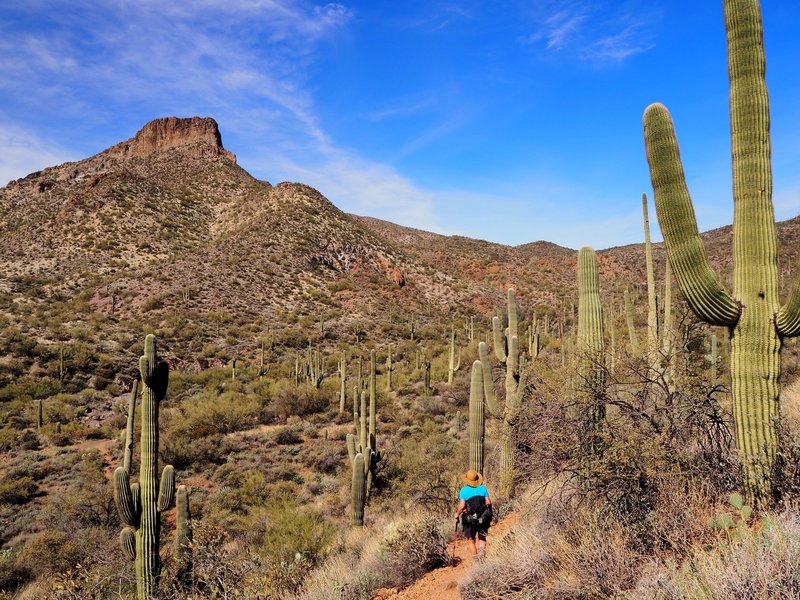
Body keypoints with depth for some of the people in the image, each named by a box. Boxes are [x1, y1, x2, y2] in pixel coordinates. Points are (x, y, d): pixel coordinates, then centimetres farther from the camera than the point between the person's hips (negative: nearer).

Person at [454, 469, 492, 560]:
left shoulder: (464, 490, -10)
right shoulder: (483, 488, -1)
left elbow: (462, 506, -15)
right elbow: (489, 502, -3)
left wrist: (457, 514, 3)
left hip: (469, 519, -2)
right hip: (483, 518, 2)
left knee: (471, 540, 15)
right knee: (482, 538, 21)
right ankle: (481, 548, -7)